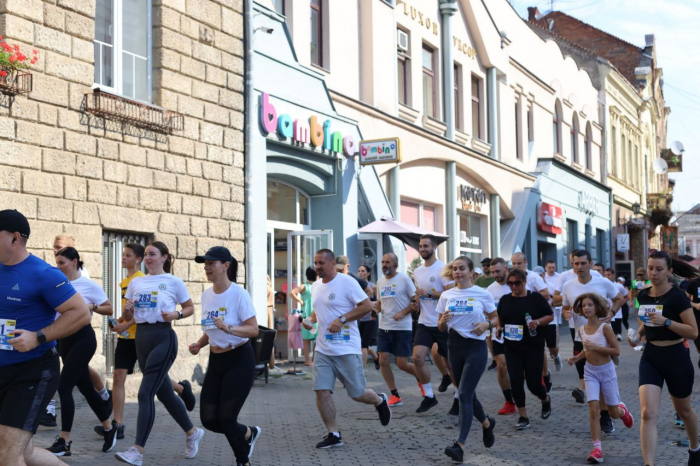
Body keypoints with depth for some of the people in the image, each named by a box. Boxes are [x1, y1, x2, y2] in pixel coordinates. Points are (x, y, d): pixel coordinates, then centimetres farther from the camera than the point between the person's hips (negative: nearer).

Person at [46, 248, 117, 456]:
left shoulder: (89, 285, -7)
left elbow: (109, 309, -2)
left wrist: (91, 306, -17)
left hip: (83, 338, -6)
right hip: (64, 339, 6)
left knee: (64, 386, -13)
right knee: (85, 387, 13)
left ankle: (64, 442, -8)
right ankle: (109, 427, 30)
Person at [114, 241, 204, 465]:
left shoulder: (174, 282, -2)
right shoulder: (136, 282, 12)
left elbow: (190, 308, 7)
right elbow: (127, 317, 14)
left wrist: (176, 315, -13)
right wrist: (127, 309, -8)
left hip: (163, 337, -6)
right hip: (141, 337, 6)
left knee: (145, 393, -14)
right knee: (164, 392, 13)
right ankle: (193, 433, 31)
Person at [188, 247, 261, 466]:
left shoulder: (239, 294, -16)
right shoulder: (206, 295, 5)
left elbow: (254, 329, -20)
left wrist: (228, 328, -36)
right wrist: (199, 344, -2)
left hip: (239, 360, -7)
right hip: (215, 361, 7)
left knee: (226, 418, -7)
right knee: (209, 420, 2)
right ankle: (249, 434, 31)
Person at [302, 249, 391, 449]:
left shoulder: (347, 282, -11)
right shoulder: (315, 286, 10)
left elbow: (367, 306, -13)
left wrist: (341, 320, -20)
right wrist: (310, 319, 3)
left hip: (347, 349, -6)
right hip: (323, 349, 6)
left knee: (357, 394, 2)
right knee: (321, 391, -3)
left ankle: (380, 401, 35)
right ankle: (333, 434, 9)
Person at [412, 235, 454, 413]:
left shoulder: (442, 268, -11)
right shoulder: (417, 272, 11)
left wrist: (429, 293, -21)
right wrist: (416, 303, 4)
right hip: (425, 323, 6)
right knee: (417, 358, -7)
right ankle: (429, 396, 7)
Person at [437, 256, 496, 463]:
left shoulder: (483, 294, -4)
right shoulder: (446, 295, 5)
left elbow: (496, 318, 5)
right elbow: (441, 327, 9)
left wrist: (486, 324, -16)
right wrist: (444, 319, -14)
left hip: (476, 347, -4)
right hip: (455, 346, 5)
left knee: (464, 394, -13)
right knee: (467, 393, 13)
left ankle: (460, 445, -16)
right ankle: (487, 423, 42)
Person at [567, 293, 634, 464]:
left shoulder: (605, 328, -14)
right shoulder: (582, 330, 1)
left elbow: (616, 351, -17)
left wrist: (595, 347, -27)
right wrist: (576, 358, 0)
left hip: (607, 371, -3)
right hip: (590, 372, 3)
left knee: (613, 413, 10)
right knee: (593, 410, -10)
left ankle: (622, 410, 48)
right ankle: (597, 448, -8)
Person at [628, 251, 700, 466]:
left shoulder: (677, 296, -16)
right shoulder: (643, 295, 2)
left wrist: (666, 322, -29)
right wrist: (639, 333, 1)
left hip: (676, 358, -4)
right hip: (650, 357, 4)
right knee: (648, 413, -13)